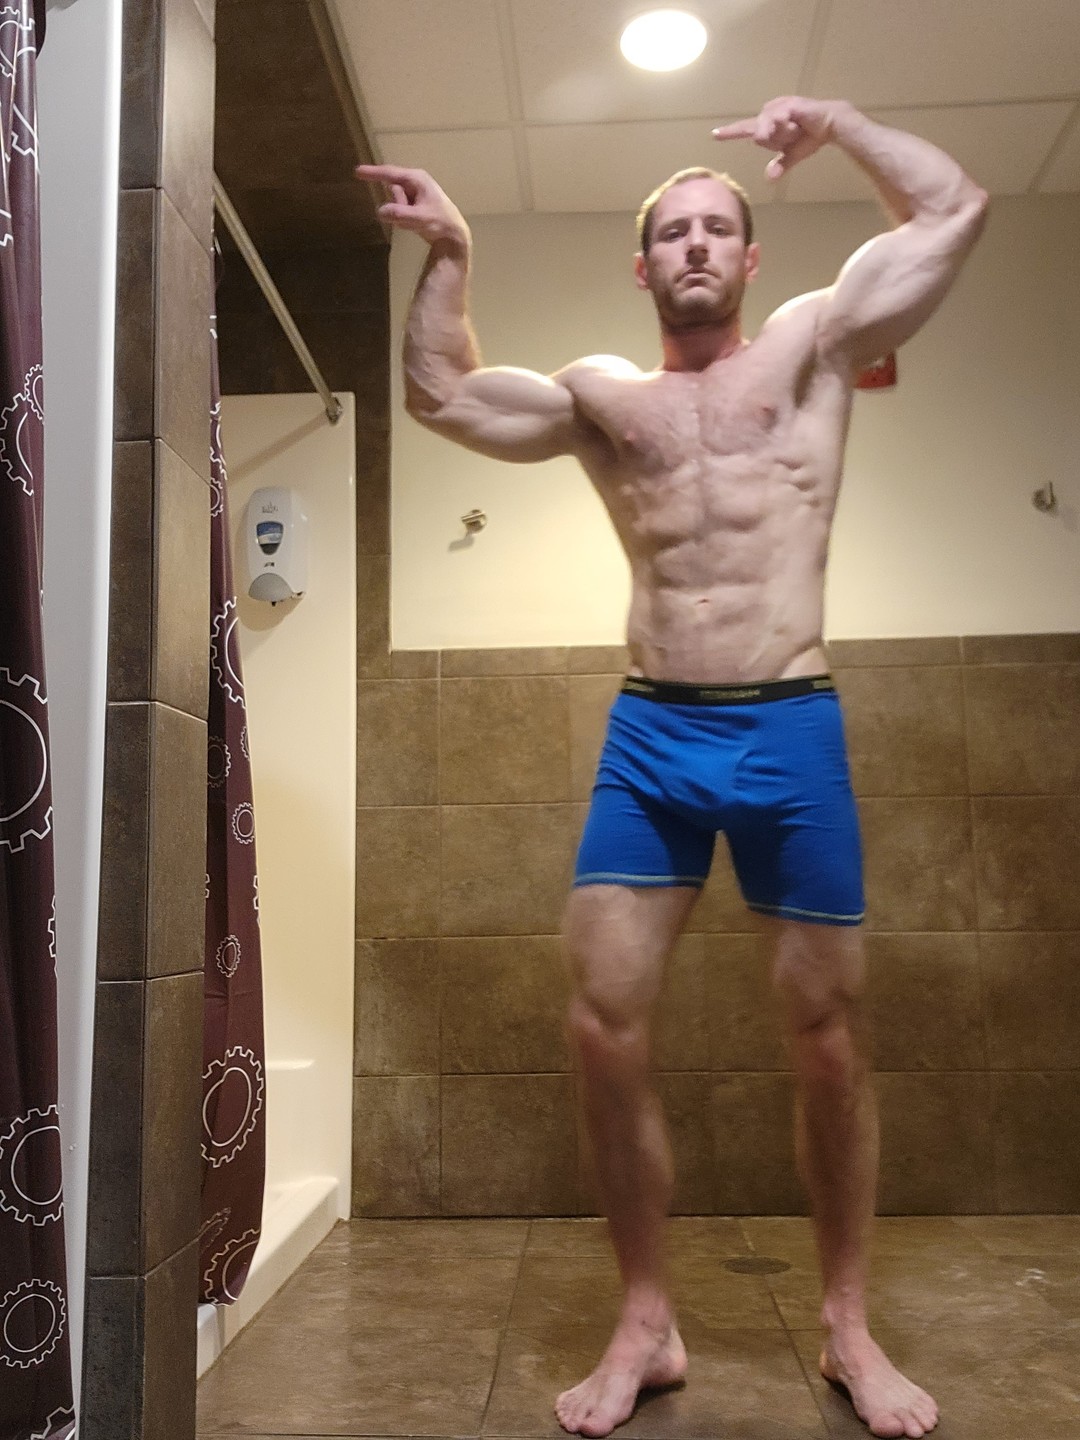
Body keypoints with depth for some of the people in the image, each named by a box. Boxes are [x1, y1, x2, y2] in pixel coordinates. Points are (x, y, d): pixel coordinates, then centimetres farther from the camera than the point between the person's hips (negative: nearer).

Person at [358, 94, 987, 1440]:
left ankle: (848, 1326, 26)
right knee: (602, 1028, -4)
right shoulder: (602, 395, 16)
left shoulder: (812, 344, 13)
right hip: (646, 736, 2)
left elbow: (955, 209, 12)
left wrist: (831, 120, 12)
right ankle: (645, 1324, 15)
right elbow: (439, 394, 13)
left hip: (792, 731, -1)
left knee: (828, 1041, 5)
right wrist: (450, 254, 6)